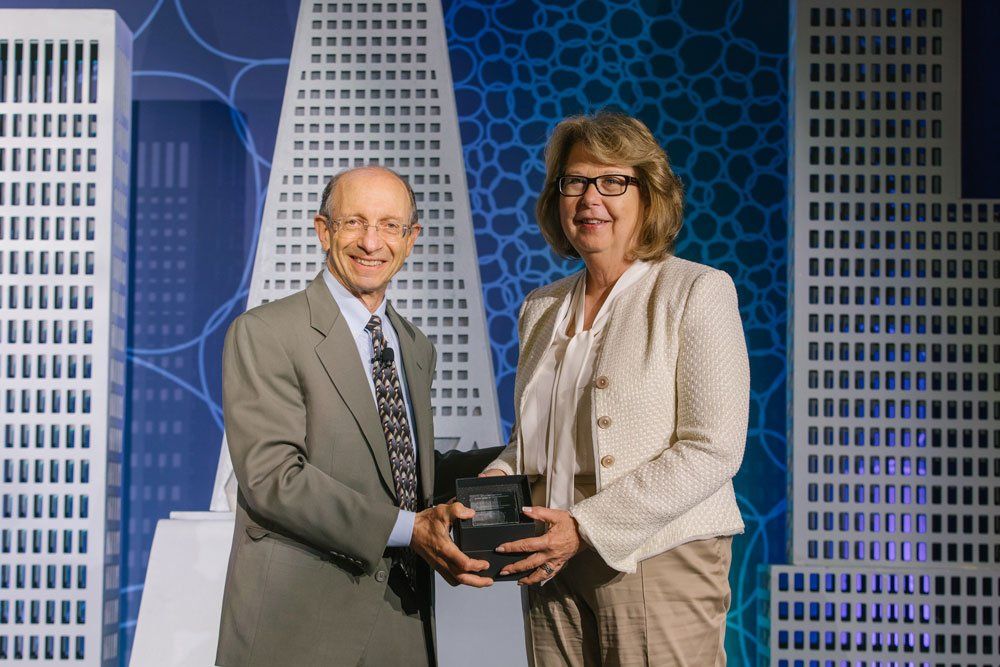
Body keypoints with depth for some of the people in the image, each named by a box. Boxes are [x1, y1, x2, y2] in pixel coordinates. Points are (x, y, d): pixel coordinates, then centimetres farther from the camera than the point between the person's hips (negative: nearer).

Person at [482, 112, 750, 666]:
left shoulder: (698, 292, -5)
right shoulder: (541, 308, 12)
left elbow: (712, 450, -13)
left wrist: (586, 527, -18)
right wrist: (495, 483, -3)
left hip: (659, 566, -4)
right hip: (553, 572, 5)